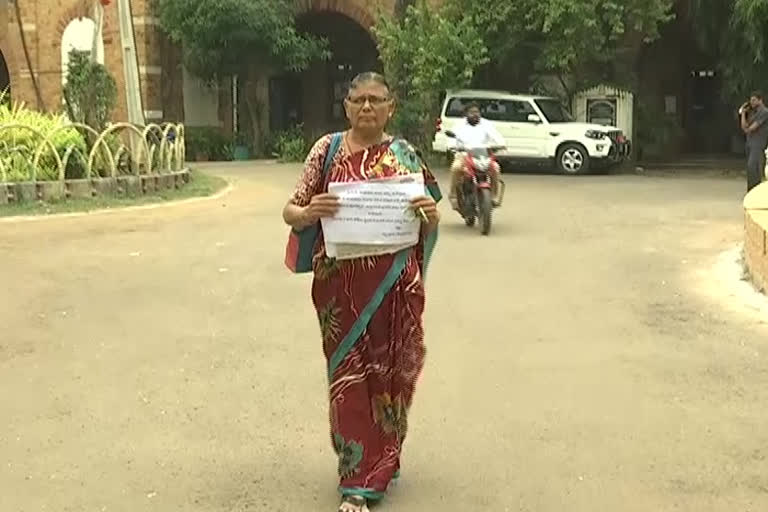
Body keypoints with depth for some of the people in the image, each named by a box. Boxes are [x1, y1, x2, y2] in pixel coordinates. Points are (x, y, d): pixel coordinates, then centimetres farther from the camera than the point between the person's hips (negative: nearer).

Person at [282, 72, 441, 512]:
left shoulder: (405, 155, 5)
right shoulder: (328, 150, 0)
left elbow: (428, 226, 9)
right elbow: (291, 212, 0)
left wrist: (431, 215, -15)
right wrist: (309, 212, -22)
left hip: (396, 288, 2)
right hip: (342, 286, -1)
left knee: (391, 373, 9)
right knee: (349, 377, 1)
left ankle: (380, 464, 30)